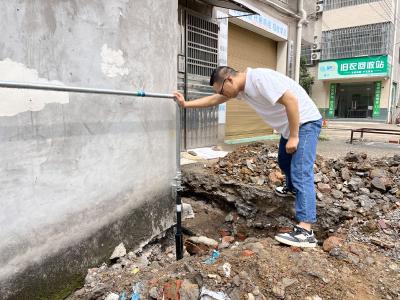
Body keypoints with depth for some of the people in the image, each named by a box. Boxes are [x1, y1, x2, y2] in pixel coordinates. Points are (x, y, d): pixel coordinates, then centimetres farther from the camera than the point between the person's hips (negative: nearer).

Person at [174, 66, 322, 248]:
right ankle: (291, 188, 55)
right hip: (289, 125, 10)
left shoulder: (260, 78, -25)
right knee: (284, 161, 27)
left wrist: (294, 136, -24)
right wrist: (186, 104, 11)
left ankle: (305, 231, -18)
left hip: (306, 122, -9)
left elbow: (291, 100, -28)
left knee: (301, 173, -17)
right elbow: (213, 100, 12)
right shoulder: (241, 87, 4)